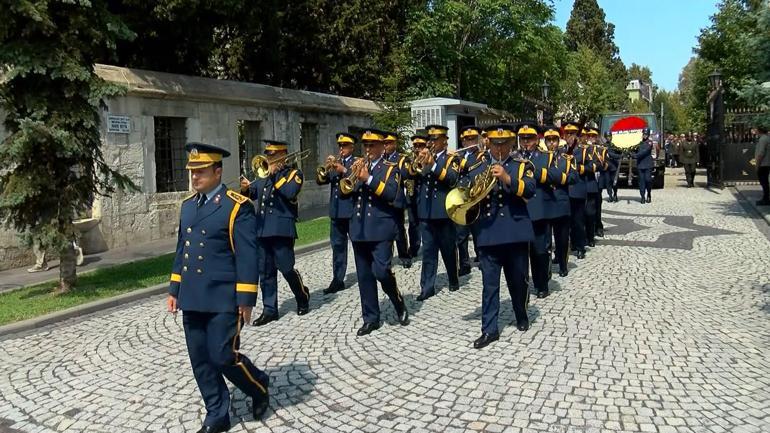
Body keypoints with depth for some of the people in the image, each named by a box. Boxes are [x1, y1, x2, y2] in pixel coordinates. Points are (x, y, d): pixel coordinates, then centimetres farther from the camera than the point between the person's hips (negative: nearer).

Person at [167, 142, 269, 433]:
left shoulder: (237, 206, -10)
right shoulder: (187, 205, 11)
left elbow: (247, 256, -13)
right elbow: (181, 250, 18)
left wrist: (245, 301, -15)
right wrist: (174, 290, 15)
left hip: (222, 300, -7)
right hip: (192, 299, 7)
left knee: (223, 357, -5)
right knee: (201, 361, 9)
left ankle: (259, 388, 23)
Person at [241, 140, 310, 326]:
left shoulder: (293, 173, 0)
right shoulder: (264, 174, 18)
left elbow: (290, 193, -18)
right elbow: (252, 194, 13)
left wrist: (274, 175, -15)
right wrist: (246, 188, -9)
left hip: (282, 229, -6)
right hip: (262, 229, 6)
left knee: (286, 268, -3)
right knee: (265, 271, 7)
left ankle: (303, 298, 21)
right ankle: (269, 310, 14)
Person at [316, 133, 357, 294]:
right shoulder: (334, 162, 14)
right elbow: (320, 181, 5)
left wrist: (343, 170, -27)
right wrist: (325, 169, -13)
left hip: (352, 211, -5)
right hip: (336, 211, 5)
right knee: (337, 246, 6)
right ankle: (338, 280, 9)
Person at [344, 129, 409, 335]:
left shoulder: (390, 168, 1)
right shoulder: (358, 166, 14)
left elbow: (392, 194, -15)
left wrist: (368, 178, -21)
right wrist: (353, 176, -9)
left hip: (381, 228, -5)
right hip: (359, 229, 5)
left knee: (381, 271, -14)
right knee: (364, 276, 7)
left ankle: (399, 304, 12)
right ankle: (371, 318, 17)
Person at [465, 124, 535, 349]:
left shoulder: (522, 166, 6)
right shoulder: (478, 169, 10)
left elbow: (529, 190, -13)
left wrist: (506, 178, -26)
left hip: (516, 231, 0)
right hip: (488, 233, 0)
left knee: (518, 280, 13)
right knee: (490, 284, 0)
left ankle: (522, 316, 37)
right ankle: (489, 330, 6)